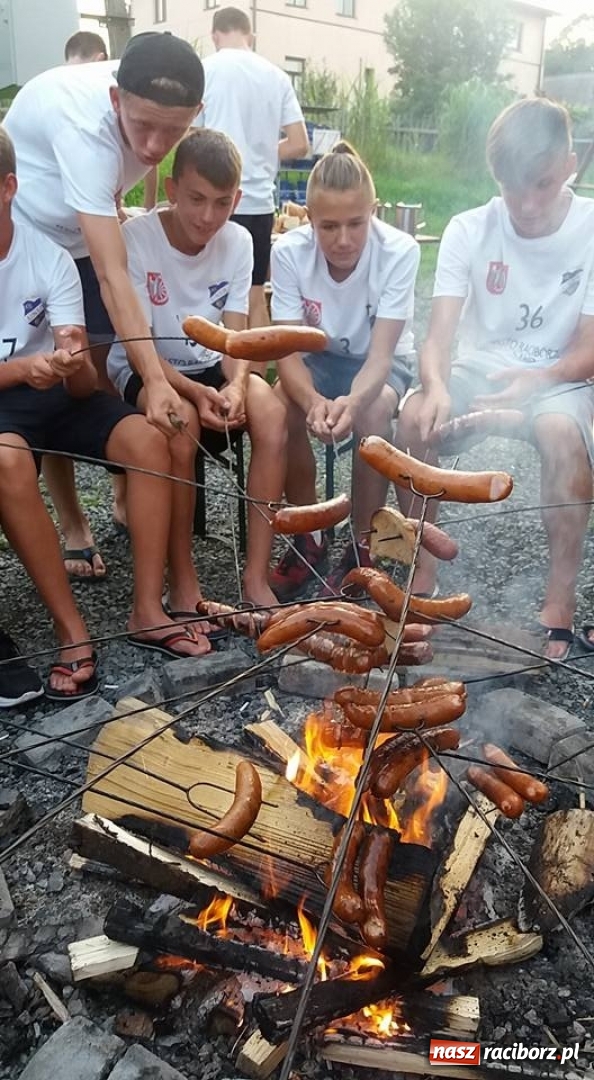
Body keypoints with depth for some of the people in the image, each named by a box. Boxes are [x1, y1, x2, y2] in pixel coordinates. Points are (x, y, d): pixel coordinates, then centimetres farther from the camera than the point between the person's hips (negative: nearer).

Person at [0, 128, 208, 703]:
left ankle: (147, 612, -13)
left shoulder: (49, 258, -6)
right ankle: (71, 630, -23)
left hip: (48, 390, 3)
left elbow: (83, 385, -11)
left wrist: (75, 365, -34)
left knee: (148, 440, -21)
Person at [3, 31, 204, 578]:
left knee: (105, 370, 1)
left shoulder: (160, 111, -19)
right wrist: (155, 378, -52)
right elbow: (112, 276, -46)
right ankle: (72, 525, 4)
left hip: (90, 231, 5)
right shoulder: (84, 124, -39)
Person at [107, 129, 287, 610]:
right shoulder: (136, 238, -16)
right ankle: (184, 579, -21)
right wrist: (195, 392, -34)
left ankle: (256, 576, -23)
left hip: (211, 366, 4)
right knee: (181, 424, -37)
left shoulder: (238, 242, -4)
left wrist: (235, 386, -29)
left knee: (271, 413, -27)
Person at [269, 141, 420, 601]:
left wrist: (353, 400, -52)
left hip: (380, 362, -1)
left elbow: (380, 355, -30)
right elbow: (288, 350, -24)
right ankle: (310, 536, -7)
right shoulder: (289, 251, -22)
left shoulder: (399, 251, -26)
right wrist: (313, 400, -46)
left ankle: (362, 544, -11)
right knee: (281, 407, -30)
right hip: (317, 358, 2)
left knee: (373, 412, -34)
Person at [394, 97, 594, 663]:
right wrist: (436, 386, -37)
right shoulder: (469, 230, -6)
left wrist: (537, 379, -31)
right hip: (478, 369, 2)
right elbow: (439, 334, -14)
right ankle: (423, 570, -12)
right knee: (414, 417, -28)